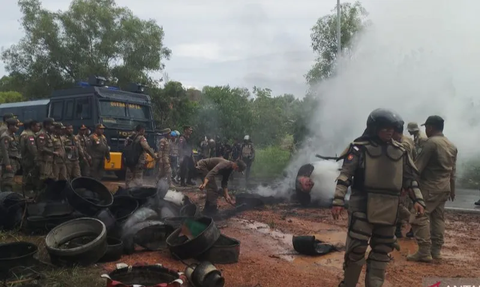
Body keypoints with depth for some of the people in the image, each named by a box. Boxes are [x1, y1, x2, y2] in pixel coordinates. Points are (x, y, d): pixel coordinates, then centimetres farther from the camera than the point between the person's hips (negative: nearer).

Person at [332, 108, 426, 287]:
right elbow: (345, 175, -9)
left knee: (382, 252, 11)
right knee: (356, 248, -2)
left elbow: (410, 177, 16)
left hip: (388, 211, 5)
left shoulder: (399, 151, 9)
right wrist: (338, 201, -16)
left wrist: (418, 199, 6)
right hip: (363, 208, -5)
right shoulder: (360, 148, -6)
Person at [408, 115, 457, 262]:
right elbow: (453, 170, 18)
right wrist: (452, 189, 25)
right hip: (444, 187, 9)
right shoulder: (452, 145, 13)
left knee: (420, 217, -7)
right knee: (438, 217, 12)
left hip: (430, 186, -9)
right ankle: (436, 250, 16)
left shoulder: (431, 142, -14)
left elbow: (418, 166, -16)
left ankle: (424, 252, -10)